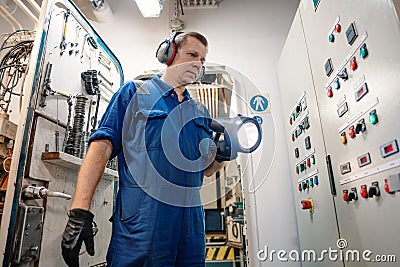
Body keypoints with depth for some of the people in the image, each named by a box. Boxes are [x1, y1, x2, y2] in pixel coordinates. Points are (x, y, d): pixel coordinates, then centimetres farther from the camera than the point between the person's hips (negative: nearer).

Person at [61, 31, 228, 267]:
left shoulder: (200, 112, 17)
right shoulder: (135, 93, 4)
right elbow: (102, 146, -6)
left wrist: (222, 155, -4)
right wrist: (80, 211, -15)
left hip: (191, 225, 5)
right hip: (140, 224, -5)